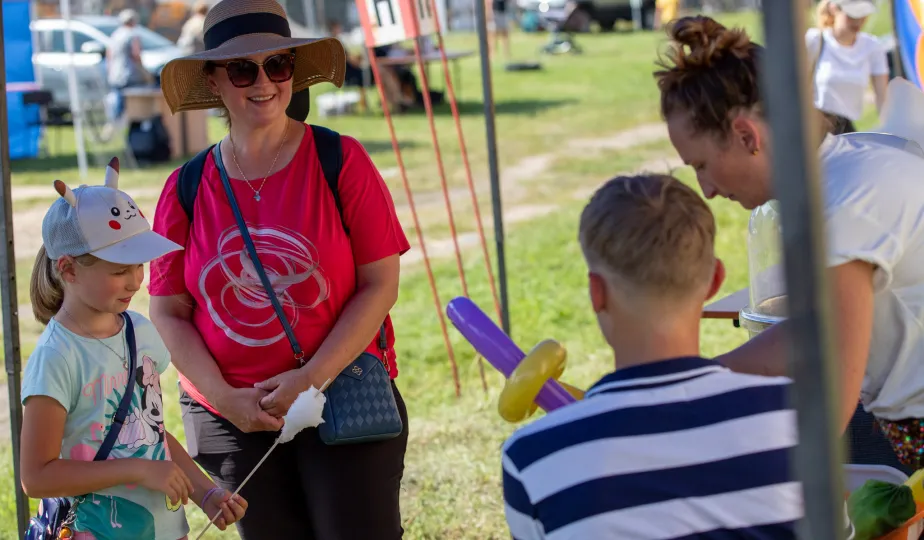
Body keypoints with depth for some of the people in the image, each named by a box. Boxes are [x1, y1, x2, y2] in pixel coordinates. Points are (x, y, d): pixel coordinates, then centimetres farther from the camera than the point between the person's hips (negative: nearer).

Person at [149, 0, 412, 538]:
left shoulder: (340, 161, -4)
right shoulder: (186, 190, 2)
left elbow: (381, 284, -7)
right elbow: (168, 313, 4)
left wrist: (311, 379, -15)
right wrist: (225, 397, -9)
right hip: (237, 419, 2)